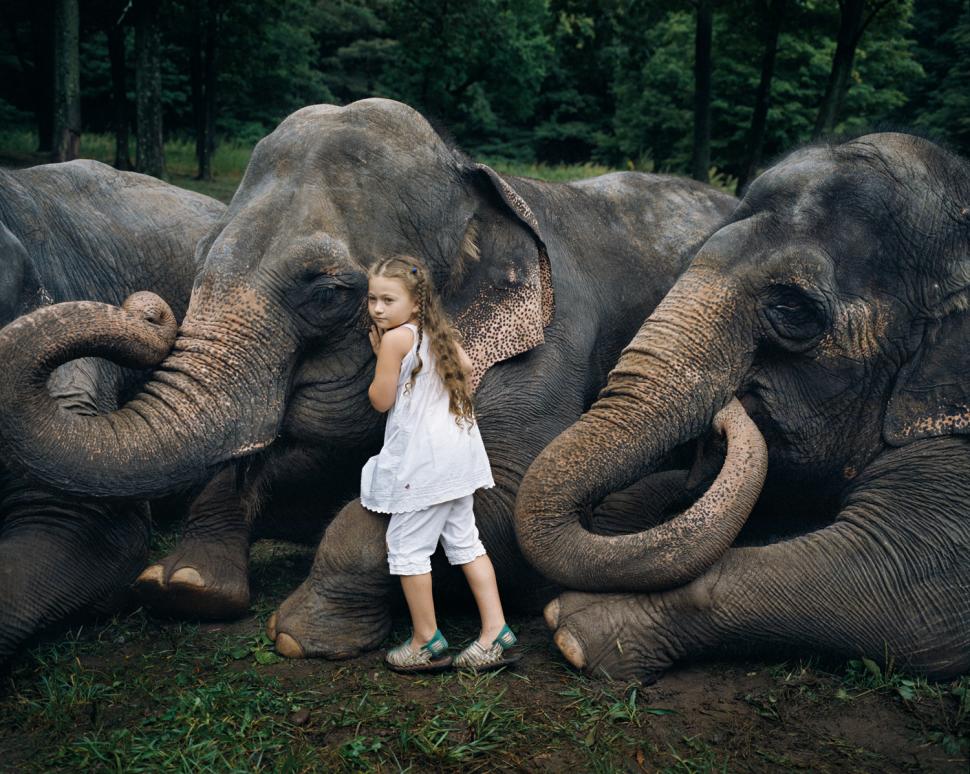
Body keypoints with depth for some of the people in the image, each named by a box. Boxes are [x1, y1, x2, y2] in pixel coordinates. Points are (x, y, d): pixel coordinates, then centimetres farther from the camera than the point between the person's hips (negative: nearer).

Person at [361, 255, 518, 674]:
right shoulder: (438, 330, 8)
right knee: (465, 541, 14)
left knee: (407, 546, 4)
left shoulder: (395, 338, -15)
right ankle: (496, 633, 15)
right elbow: (466, 365, 21)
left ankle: (426, 643, 13)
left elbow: (380, 400, -11)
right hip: (457, 451, 9)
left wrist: (381, 357, 3)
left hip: (422, 459, -9)